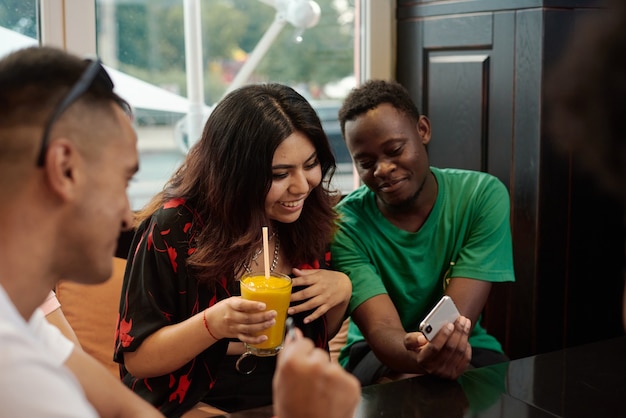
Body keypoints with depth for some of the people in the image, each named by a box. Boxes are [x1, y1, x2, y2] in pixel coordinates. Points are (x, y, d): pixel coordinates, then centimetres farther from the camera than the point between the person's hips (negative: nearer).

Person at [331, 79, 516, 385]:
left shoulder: (482, 196, -13)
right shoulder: (345, 225, -16)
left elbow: (458, 317, -20)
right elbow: (381, 330, -27)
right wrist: (420, 357, -50)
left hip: (464, 349, 3)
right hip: (378, 354, -2)